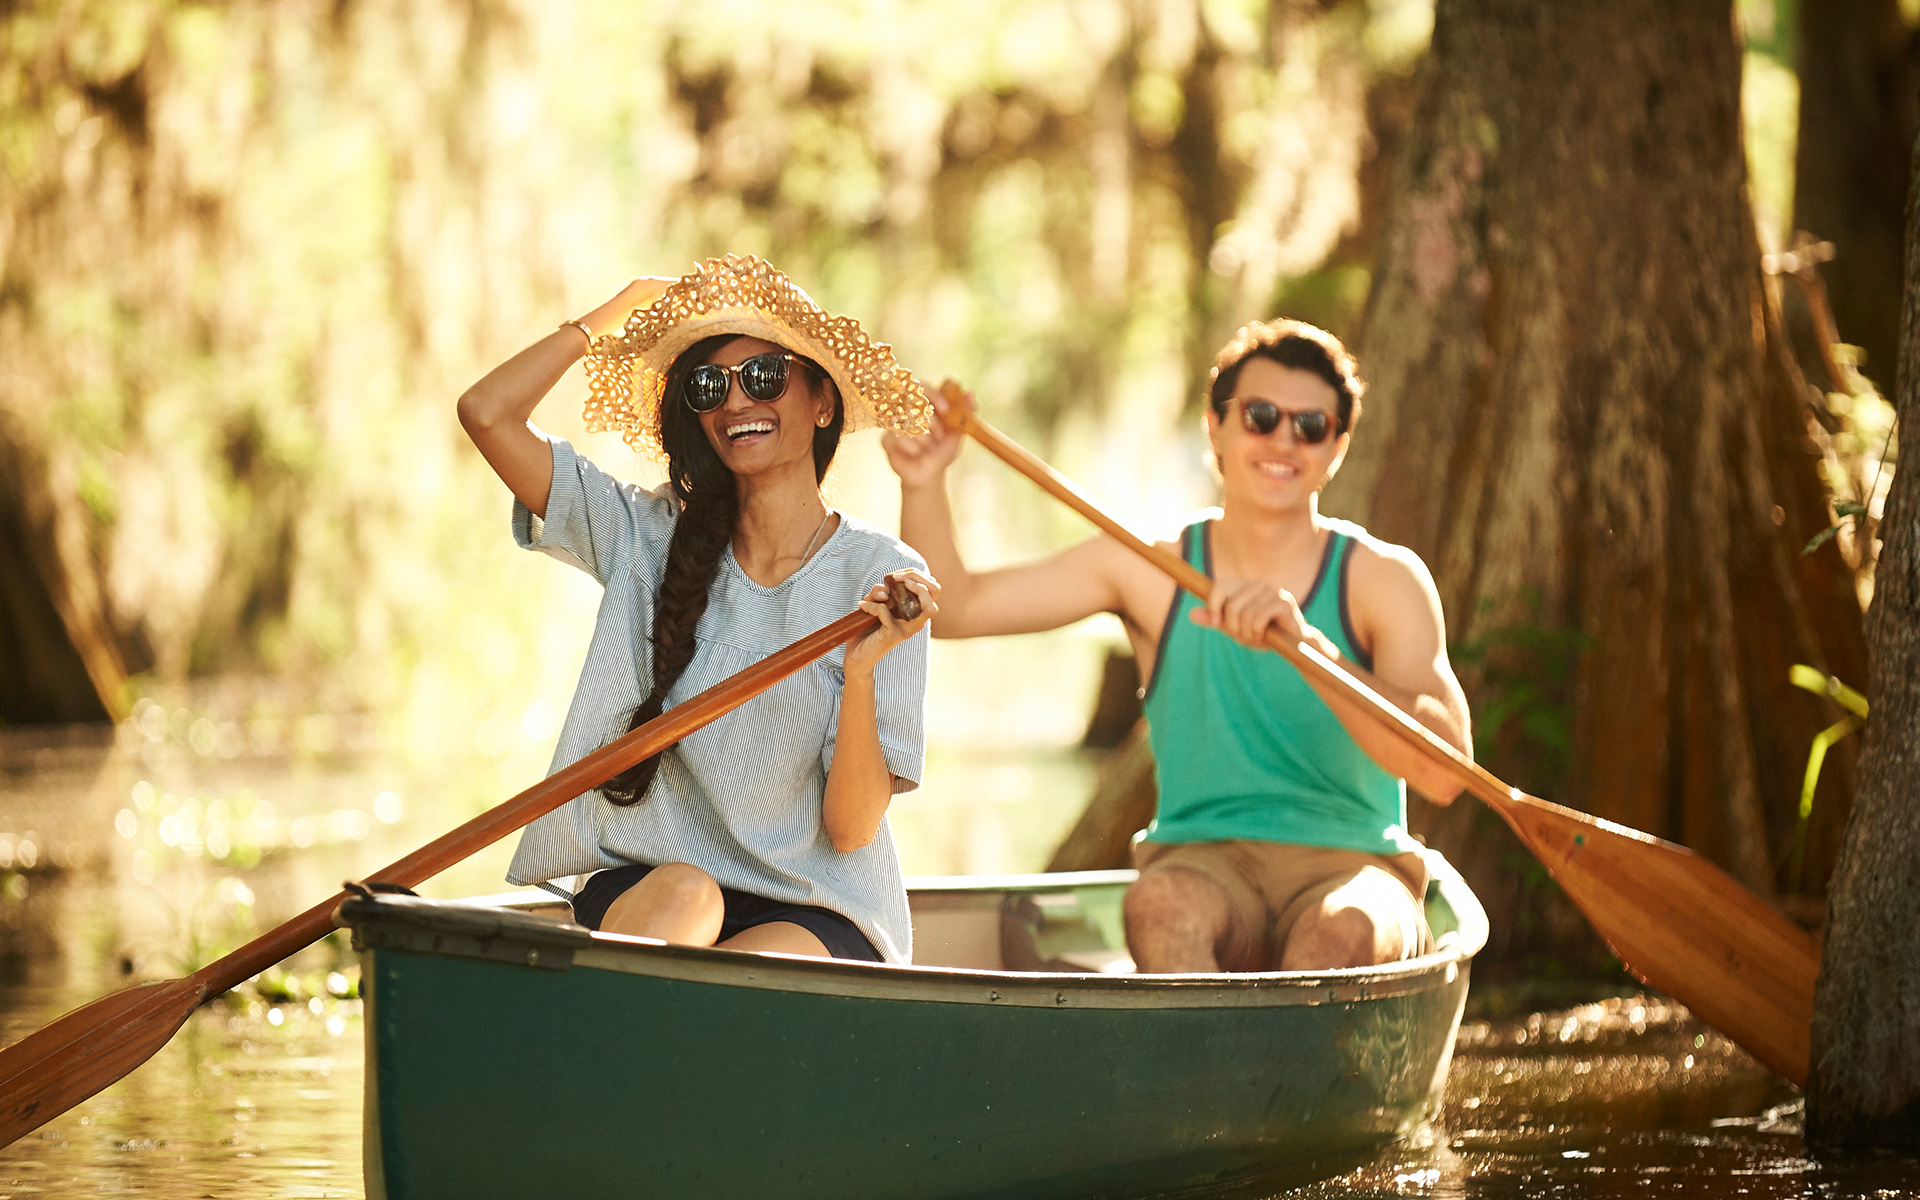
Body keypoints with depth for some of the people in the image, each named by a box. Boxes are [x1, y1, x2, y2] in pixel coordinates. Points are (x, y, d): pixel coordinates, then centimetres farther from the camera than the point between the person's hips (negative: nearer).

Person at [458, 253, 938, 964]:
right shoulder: (650, 539, 7)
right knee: (682, 894, -34)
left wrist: (862, 669, -23)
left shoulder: (882, 578, -2)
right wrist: (620, 309, 10)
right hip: (643, 888, 2)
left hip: (817, 913, -2)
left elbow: (851, 830, -6)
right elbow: (487, 414, 0)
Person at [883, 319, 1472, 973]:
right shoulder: (1151, 567, 7)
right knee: (1161, 907, -35)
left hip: (1352, 864, -1)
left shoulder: (1383, 577, -1)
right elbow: (954, 607, 8)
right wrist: (923, 483, -10)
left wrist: (1308, 643, -28)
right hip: (1200, 862, 1)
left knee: (1343, 931, -37)